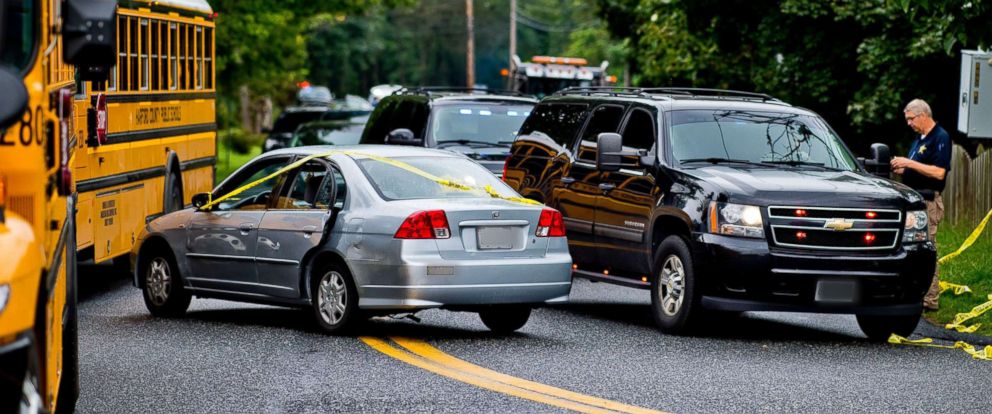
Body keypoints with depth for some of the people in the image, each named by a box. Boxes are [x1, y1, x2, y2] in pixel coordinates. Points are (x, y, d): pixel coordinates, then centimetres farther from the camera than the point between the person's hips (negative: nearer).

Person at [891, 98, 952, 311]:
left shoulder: (940, 138, -10)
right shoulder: (919, 139, 19)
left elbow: (939, 172, -20)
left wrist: (910, 163, -20)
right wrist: (901, 168, 6)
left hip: (928, 202, -10)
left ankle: (930, 299, -7)